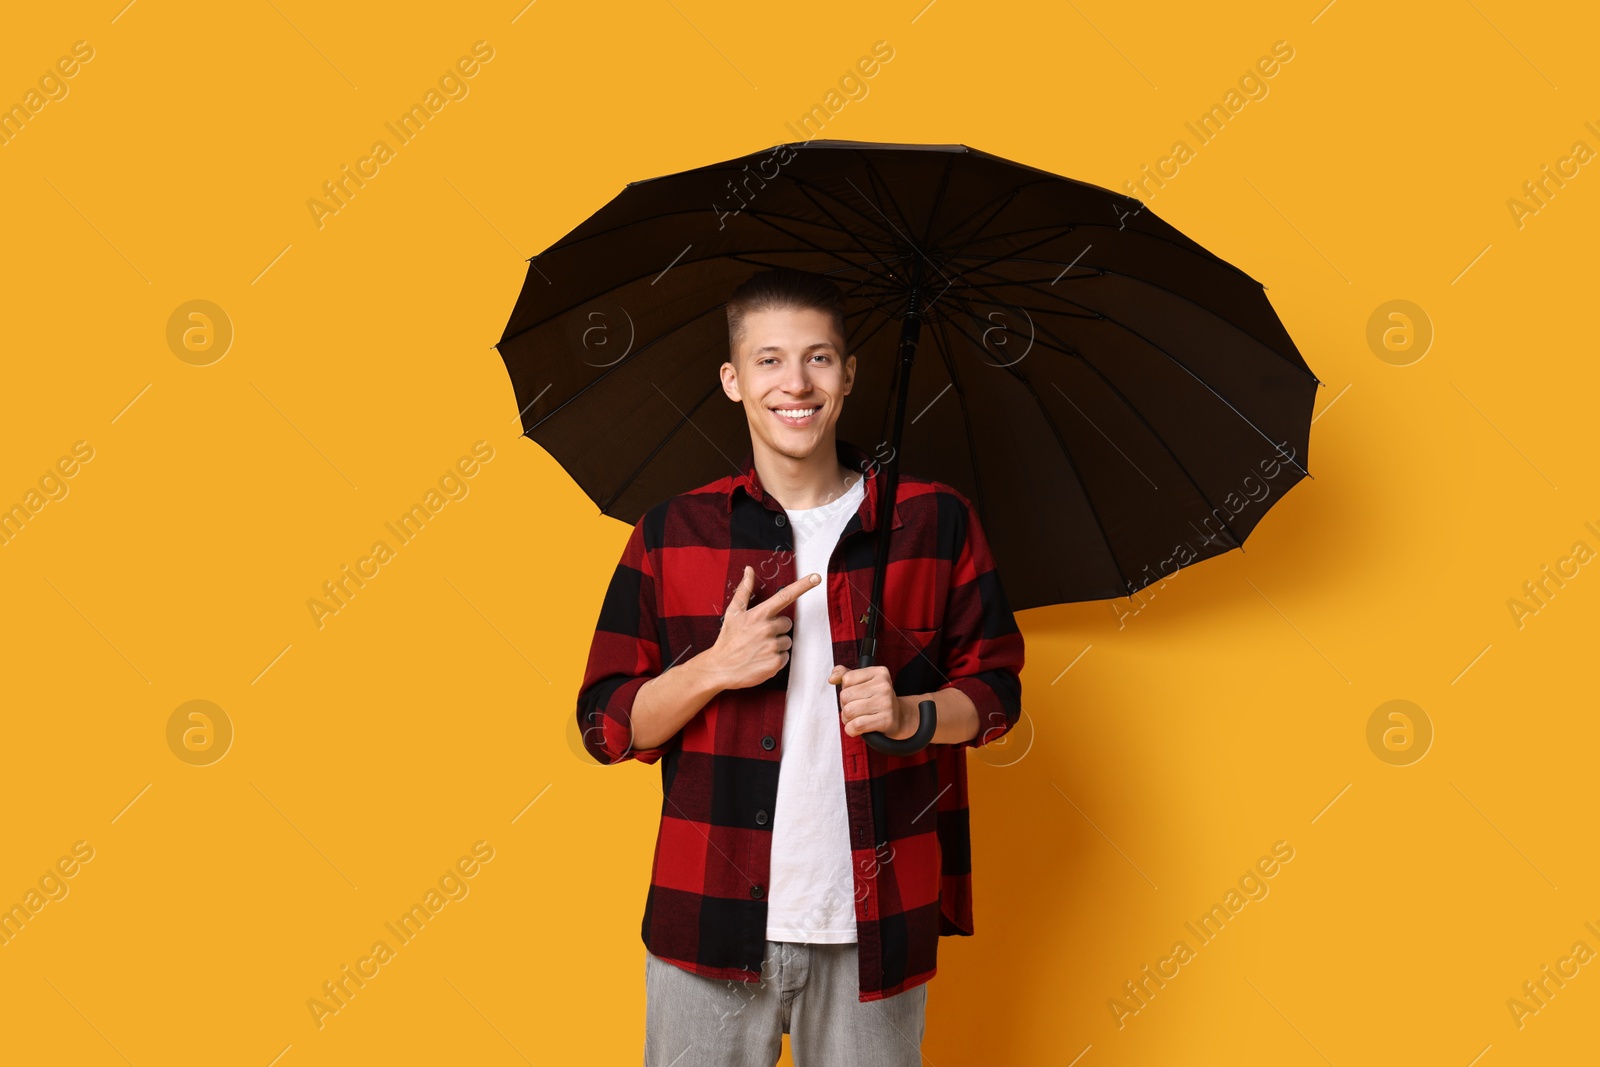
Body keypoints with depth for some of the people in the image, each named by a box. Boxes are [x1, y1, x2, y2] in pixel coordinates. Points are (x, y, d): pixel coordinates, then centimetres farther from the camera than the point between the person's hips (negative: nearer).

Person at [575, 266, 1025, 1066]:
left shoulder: (937, 521, 2)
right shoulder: (673, 534, 2)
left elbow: (997, 690, 7)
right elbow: (607, 727, 3)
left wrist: (911, 714, -13)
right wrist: (716, 669, -13)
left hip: (875, 927, 0)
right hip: (713, 919, 0)